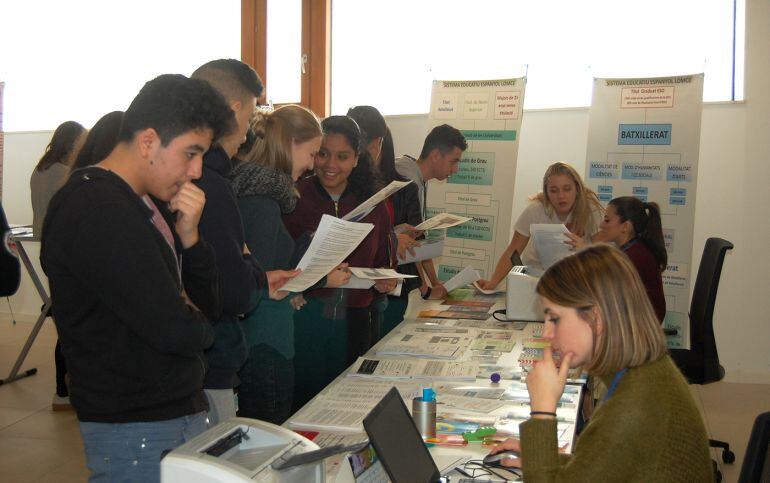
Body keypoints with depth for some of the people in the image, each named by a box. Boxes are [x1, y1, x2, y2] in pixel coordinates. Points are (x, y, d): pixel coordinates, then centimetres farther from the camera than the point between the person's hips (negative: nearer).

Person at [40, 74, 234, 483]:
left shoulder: (136, 206, 11)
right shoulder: (95, 211, -21)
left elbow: (211, 305, 12)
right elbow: (176, 329, -25)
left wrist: (188, 237, -4)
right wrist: (198, 326, -2)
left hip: (181, 411, 9)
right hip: (139, 432, -9)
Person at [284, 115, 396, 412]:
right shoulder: (294, 199, -5)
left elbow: (384, 262, 17)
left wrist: (386, 281, -4)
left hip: (354, 323, 4)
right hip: (303, 318, -4)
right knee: (303, 405, 2)